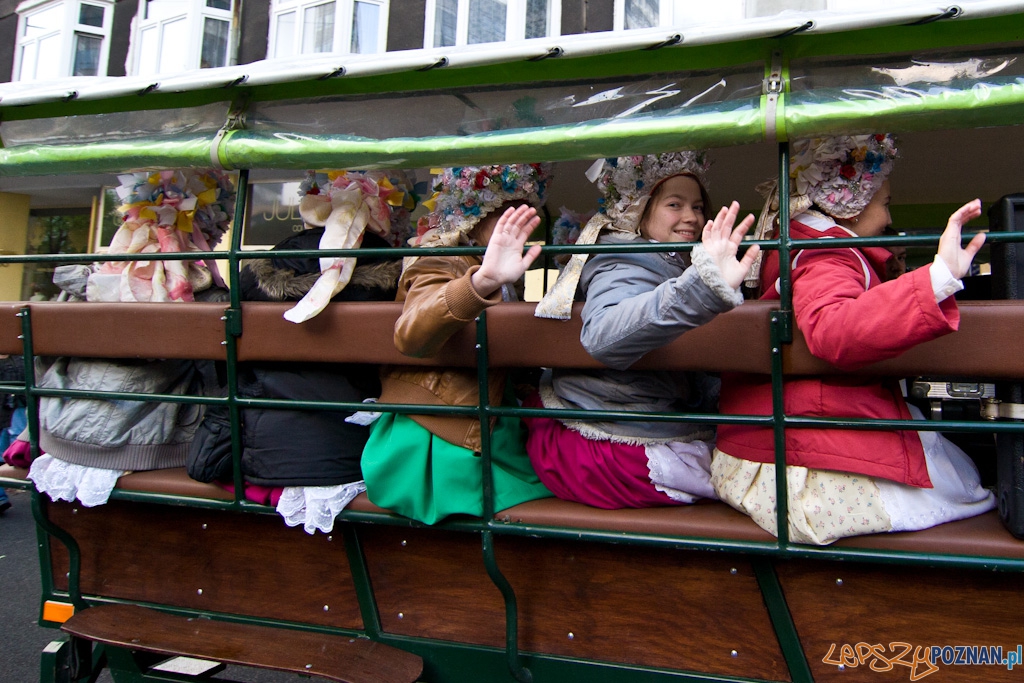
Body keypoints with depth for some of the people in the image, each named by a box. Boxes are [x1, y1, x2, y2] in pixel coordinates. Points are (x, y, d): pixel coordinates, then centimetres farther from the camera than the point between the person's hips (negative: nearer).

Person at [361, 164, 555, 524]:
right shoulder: (442, 267, -16)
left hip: (485, 430, 9)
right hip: (438, 446, -9)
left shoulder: (498, 282, 14)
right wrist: (482, 281, -53)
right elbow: (411, 335, -40)